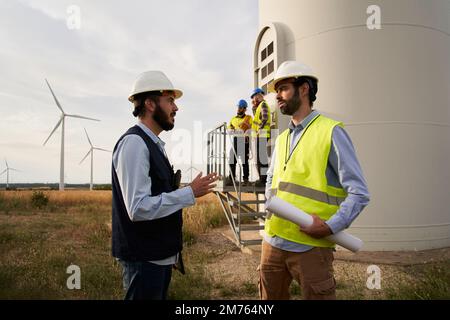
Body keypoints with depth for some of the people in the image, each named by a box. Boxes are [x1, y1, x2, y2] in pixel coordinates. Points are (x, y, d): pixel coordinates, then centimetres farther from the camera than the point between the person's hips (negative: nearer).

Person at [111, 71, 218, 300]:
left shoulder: (153, 144, 10)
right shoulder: (134, 143, -19)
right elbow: (138, 208, -26)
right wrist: (190, 193, -19)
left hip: (160, 255, 9)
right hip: (144, 258, -9)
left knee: (159, 295, 20)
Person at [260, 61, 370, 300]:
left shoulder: (330, 132, -6)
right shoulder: (281, 139, 14)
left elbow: (359, 193, -9)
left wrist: (331, 227, -20)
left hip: (310, 246, -6)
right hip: (272, 241, 7)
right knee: (270, 297, 17)